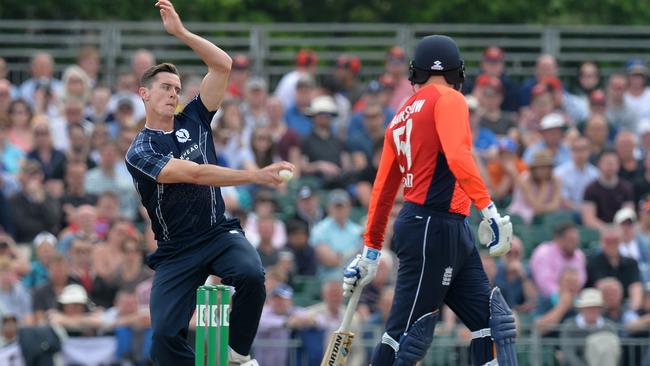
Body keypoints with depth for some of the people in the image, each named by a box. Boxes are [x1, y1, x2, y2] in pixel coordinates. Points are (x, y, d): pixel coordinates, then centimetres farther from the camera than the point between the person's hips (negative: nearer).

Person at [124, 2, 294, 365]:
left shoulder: (193, 120, 9)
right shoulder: (139, 152, -7)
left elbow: (223, 64, 2)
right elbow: (195, 173, -21)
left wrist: (182, 32, -7)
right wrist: (256, 175, -29)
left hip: (220, 233, 2)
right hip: (175, 250, -2)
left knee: (251, 274, -30)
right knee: (166, 334, -17)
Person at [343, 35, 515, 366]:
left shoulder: (401, 116, 18)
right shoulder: (448, 100, -4)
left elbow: (383, 189, 19)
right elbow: (457, 157, -21)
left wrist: (371, 249, 22)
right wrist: (489, 209, -24)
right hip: (432, 229, -9)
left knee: (493, 322, 4)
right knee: (407, 335, -7)